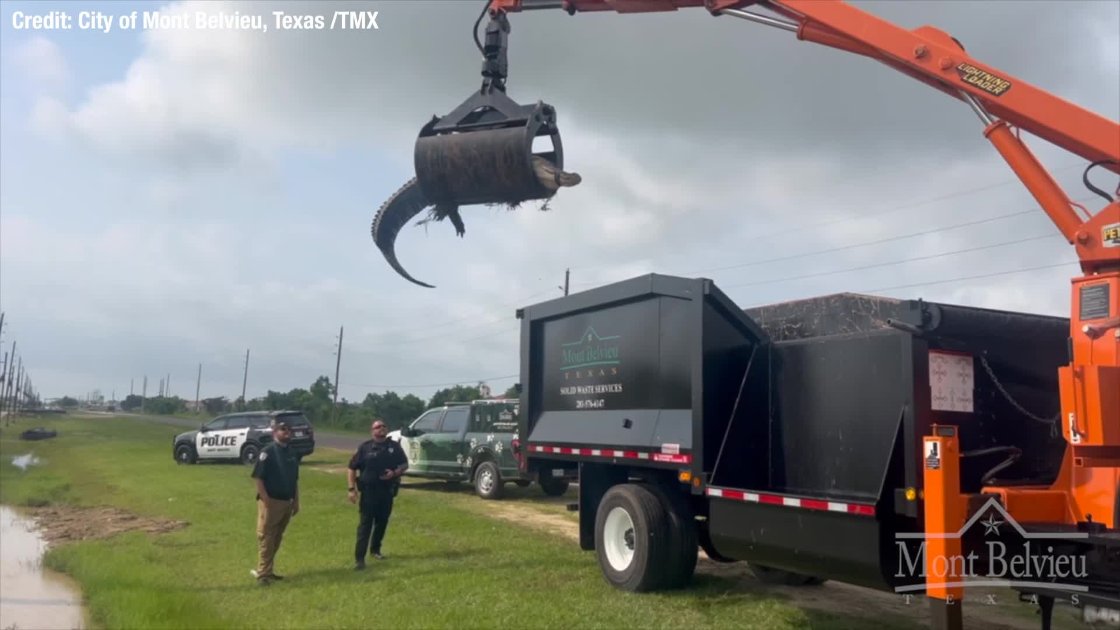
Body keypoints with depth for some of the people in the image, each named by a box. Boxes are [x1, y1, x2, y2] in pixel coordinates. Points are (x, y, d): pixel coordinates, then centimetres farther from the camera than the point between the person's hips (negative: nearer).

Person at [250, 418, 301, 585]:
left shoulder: (292, 453, 10)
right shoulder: (267, 452, -11)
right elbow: (258, 478, -15)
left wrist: (296, 501, 13)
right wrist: (266, 501, -19)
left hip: (287, 502, 7)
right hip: (271, 502, -7)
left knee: (276, 539, 13)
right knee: (266, 538, -2)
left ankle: (267, 570, 23)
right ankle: (262, 573, 4)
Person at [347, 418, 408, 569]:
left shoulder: (394, 446, 5)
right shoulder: (365, 447, -2)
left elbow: (404, 464, 10)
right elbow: (352, 468, 0)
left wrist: (395, 473, -11)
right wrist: (351, 489, -9)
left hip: (387, 490, 3)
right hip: (368, 491, -3)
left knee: (382, 522, 13)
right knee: (365, 524, -6)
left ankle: (375, 549, 32)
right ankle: (359, 558, -7)